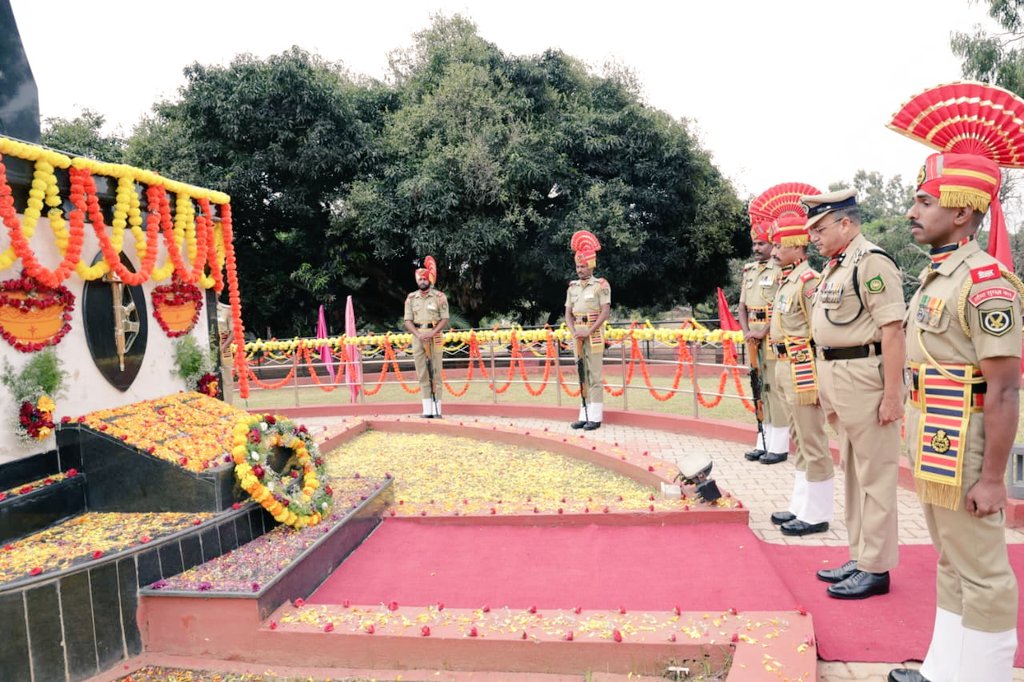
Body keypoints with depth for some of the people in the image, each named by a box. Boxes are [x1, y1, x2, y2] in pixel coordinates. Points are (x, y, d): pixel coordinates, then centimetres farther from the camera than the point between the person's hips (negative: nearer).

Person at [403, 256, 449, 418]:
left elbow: (445, 320, -3)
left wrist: (431, 333, -17)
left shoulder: (439, 297, 0)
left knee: (435, 374, -2)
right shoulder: (411, 298, 8)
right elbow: (408, 321, 5)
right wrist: (419, 334, -12)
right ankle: (427, 410, 7)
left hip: (434, 337, -3)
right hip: (417, 338, 3)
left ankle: (437, 410, 1)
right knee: (422, 375, 3)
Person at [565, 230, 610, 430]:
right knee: (582, 375, 8)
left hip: (594, 334, -5)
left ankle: (595, 417, 0)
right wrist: (574, 332, -8)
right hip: (578, 335, 6)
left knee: (595, 376, -4)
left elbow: (605, 312, -11)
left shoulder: (601, 285, -4)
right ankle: (584, 415, 14)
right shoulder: (572, 287, 12)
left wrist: (588, 332, -18)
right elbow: (568, 314, 9)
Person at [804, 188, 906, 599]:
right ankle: (859, 558, 29)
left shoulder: (872, 262, -14)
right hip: (837, 379, 10)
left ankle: (876, 569, 14)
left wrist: (892, 394, -21)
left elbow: (893, 331, -19)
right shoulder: (835, 266, 14)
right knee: (853, 471, 17)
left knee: (874, 475, 1)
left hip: (865, 377, -10)